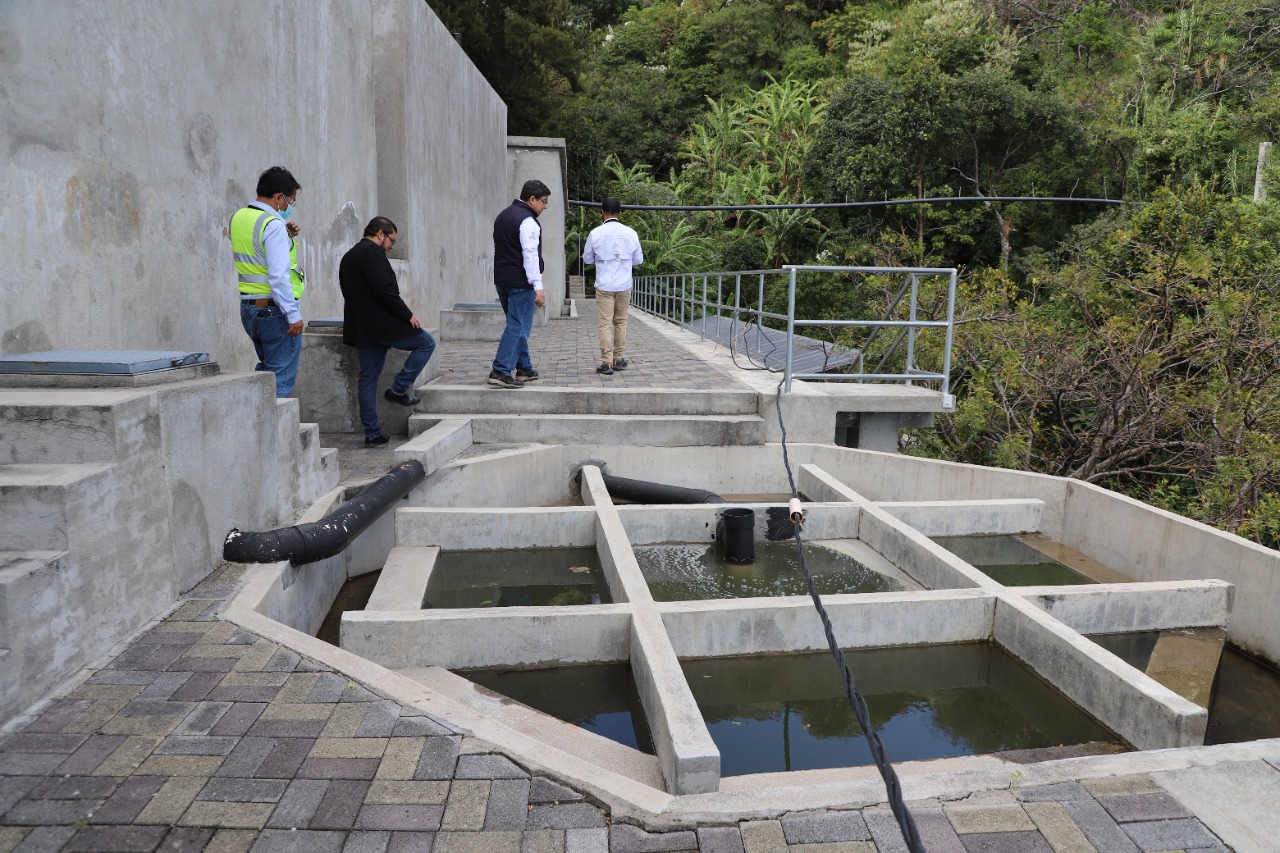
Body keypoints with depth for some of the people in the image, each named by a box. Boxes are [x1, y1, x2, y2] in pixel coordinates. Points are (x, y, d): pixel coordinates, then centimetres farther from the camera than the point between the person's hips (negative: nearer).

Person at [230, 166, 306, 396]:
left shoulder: (237, 218, 10)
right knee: (281, 377, 1)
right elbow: (279, 276, -23)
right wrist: (293, 314, -21)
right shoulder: (273, 225, -17)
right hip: (274, 309, -9)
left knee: (267, 367, 24)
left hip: (247, 307, 9)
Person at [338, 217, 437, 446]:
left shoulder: (348, 256, 20)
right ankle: (399, 388, 1)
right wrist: (408, 314, -13)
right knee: (426, 343, 6)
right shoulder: (372, 251, -9)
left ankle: (372, 433, 10)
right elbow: (383, 288, -19)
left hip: (361, 328, 10)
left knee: (367, 379, 9)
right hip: (382, 324, -10)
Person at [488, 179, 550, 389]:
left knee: (517, 325, 17)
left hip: (502, 279, 10)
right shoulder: (527, 221, -14)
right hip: (520, 283, -10)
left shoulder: (503, 216, 17)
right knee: (518, 327, -7)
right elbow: (530, 255, -21)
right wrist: (538, 287, -22)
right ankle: (500, 372, -11)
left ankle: (525, 369, 24)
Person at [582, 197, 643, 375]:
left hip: (604, 285, -2)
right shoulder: (630, 233, -1)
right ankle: (618, 359, 20)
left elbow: (587, 259, 5)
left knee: (605, 324, -1)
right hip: (624, 285, 2)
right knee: (621, 322, 14)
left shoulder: (595, 233, -6)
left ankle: (607, 362, -7)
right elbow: (639, 259, 9)